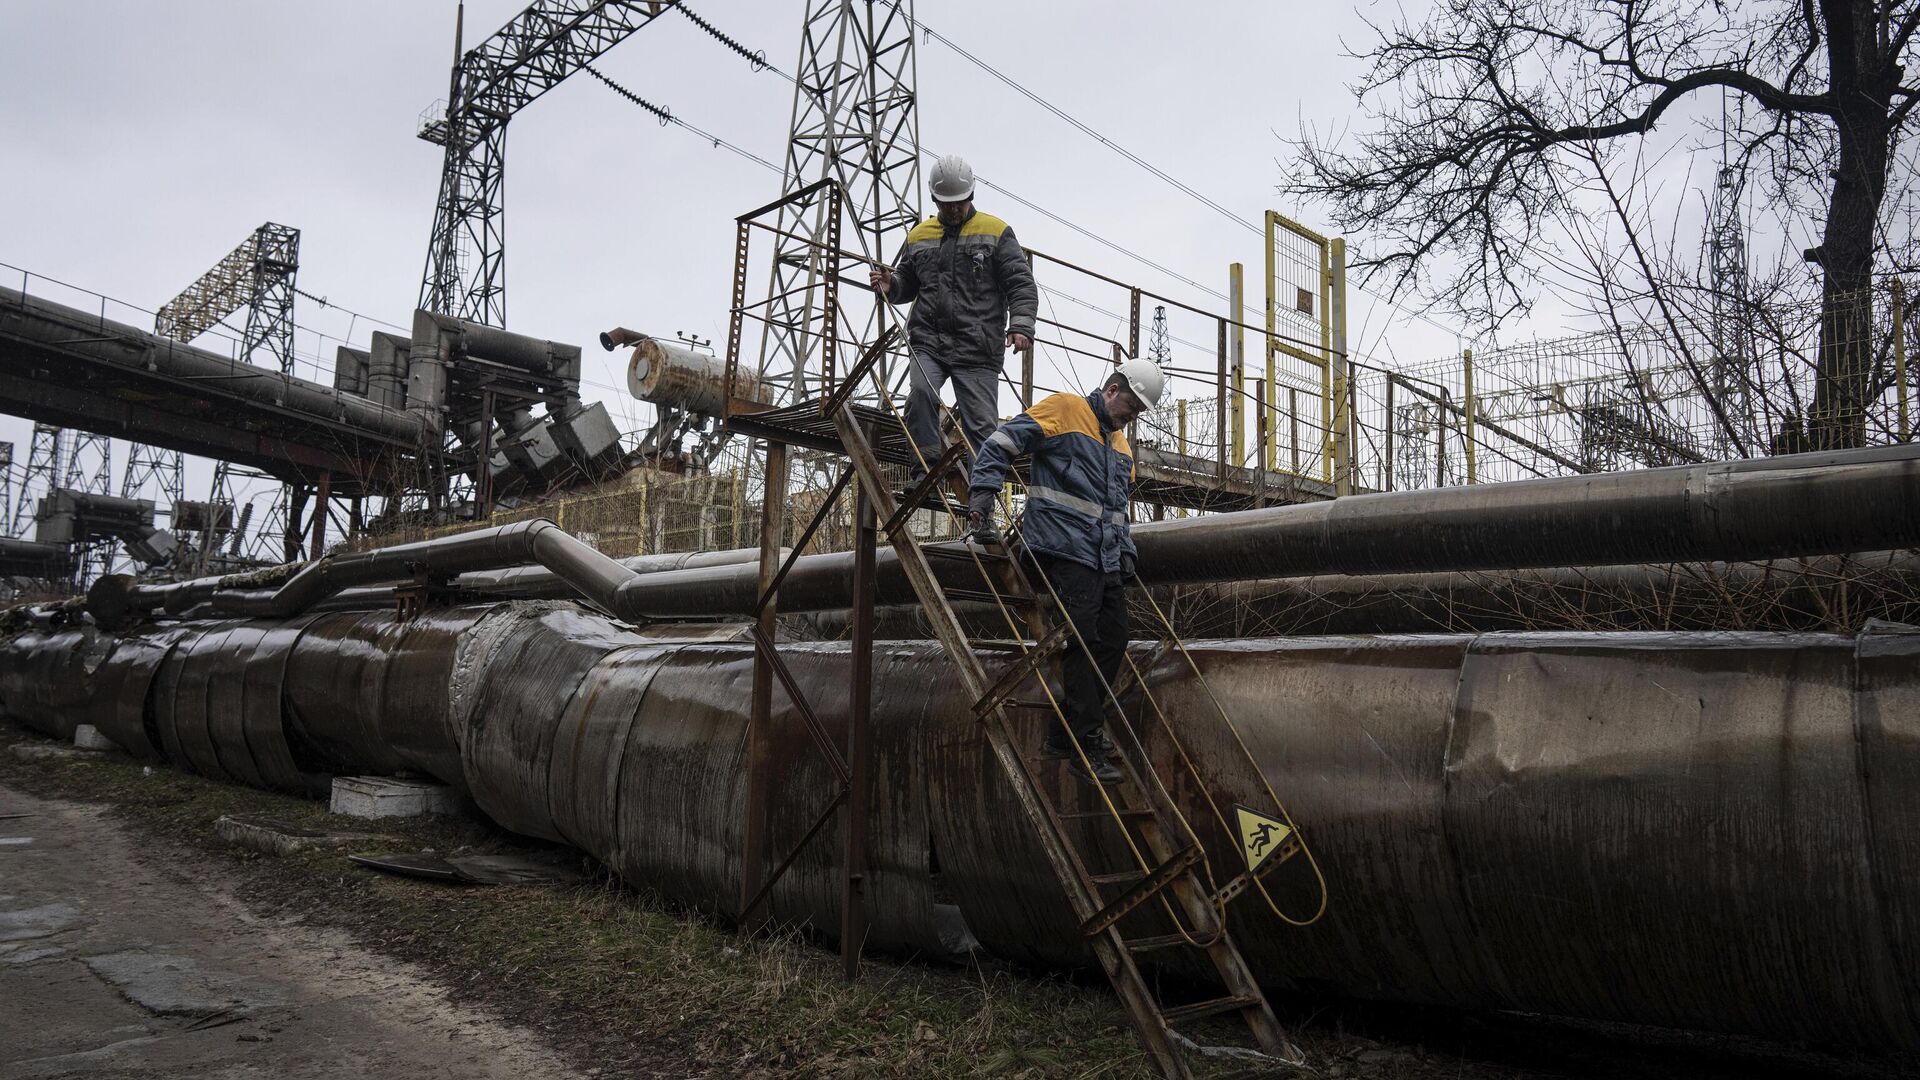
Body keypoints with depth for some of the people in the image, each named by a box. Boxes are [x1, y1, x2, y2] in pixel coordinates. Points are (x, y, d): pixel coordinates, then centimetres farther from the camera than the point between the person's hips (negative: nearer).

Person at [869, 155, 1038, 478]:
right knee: (921, 393, -26)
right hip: (928, 343, 2)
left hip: (978, 350, -2)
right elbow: (907, 284, 28)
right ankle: (926, 469, -15)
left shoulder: (996, 232, 7)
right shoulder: (918, 236, 18)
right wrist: (890, 286, 3)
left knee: (982, 426, -4)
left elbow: (1022, 285, 1)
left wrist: (1021, 325, -16)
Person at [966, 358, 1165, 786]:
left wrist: (1126, 553, 19)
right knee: (1084, 645, -11)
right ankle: (1087, 750, -4)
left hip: (1105, 559, 9)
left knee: (1114, 642, 8)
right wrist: (981, 503, -17)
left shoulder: (1121, 444, 23)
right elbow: (999, 446, -9)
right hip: (1067, 551, -9)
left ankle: (1064, 734, 19)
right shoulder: (1064, 410, -2)